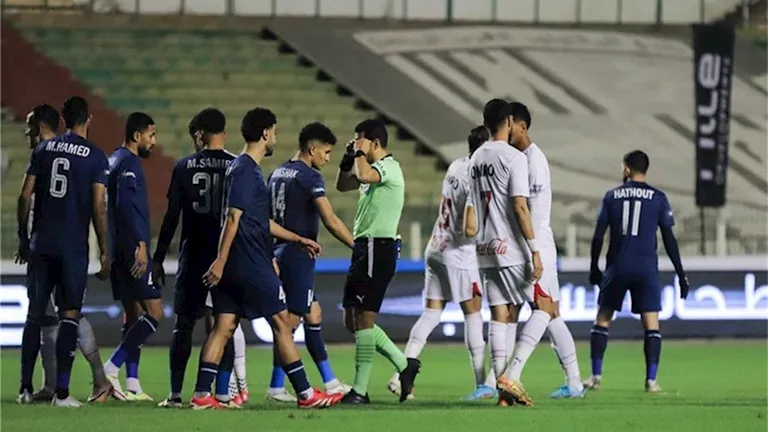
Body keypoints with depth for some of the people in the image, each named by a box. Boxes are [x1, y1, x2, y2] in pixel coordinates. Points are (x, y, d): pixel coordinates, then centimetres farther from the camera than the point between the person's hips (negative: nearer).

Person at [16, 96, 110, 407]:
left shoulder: (43, 150, 7)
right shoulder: (95, 156, -3)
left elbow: (25, 196, 5)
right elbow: (98, 207, -7)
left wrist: (23, 238, 15)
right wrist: (104, 252, -2)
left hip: (40, 244, 3)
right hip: (73, 247, -3)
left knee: (35, 313, 11)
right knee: (69, 315, 0)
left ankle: (26, 388, 10)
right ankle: (62, 392, -5)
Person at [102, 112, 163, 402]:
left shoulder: (115, 161, 18)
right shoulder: (128, 163, -11)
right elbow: (126, 204, -23)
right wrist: (141, 244, -27)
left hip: (118, 250, 10)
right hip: (131, 248, -10)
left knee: (133, 314, 11)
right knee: (155, 313, -9)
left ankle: (132, 384, 8)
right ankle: (112, 367, -16)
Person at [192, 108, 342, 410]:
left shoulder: (245, 169, 19)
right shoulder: (246, 171, -12)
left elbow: (262, 222, 27)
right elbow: (233, 217, -20)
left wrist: (298, 239, 31)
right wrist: (221, 261, -24)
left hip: (235, 269, 10)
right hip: (251, 267, -10)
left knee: (224, 326, 5)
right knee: (281, 322, -2)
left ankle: (201, 395, 0)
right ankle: (305, 394, 2)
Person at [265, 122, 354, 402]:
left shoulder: (277, 174, 14)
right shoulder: (309, 176, -12)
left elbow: (266, 218, 18)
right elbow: (330, 221, -17)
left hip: (281, 252, 9)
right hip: (298, 255, -9)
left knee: (313, 315, 11)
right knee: (291, 320, -5)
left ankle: (329, 382, 12)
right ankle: (276, 386, -3)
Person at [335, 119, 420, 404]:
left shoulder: (389, 167, -12)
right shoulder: (373, 169, 18)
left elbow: (364, 175, -33)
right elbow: (342, 185, 30)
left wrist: (360, 153, -15)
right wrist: (348, 158, 13)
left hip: (378, 248, -10)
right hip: (364, 248, 10)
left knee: (363, 318, -9)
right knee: (353, 320, 11)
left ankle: (360, 390, -7)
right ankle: (404, 365, 17)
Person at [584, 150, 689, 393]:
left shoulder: (611, 196, 6)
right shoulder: (658, 198, 3)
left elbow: (598, 235, 5)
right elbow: (669, 239, 1)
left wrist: (594, 268, 17)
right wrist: (681, 274, 5)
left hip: (617, 267, 1)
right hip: (646, 268, -1)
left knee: (602, 319, 11)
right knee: (651, 323, 2)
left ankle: (596, 376, 6)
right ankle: (651, 380, -7)